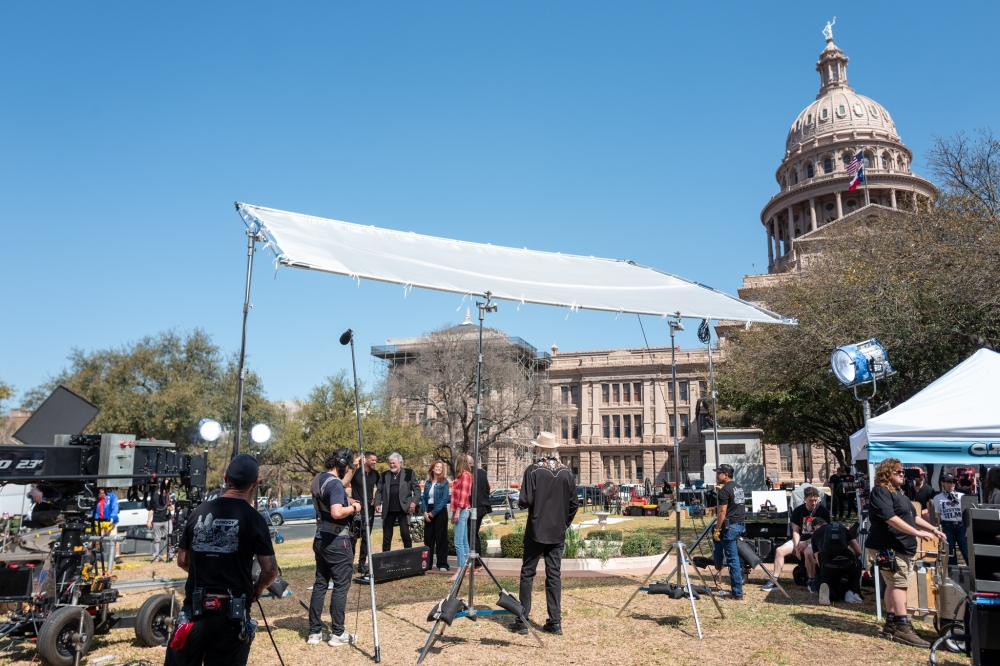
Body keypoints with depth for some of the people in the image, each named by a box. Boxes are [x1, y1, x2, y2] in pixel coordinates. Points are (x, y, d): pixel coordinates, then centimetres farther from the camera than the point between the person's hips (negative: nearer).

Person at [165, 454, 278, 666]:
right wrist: (256, 590, 11)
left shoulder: (199, 512, 2)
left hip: (194, 609, 3)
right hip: (231, 612, -3)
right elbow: (270, 569, -10)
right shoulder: (253, 518, -10)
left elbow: (182, 561, 12)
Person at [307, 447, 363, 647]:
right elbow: (337, 512, -31)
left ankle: (314, 632, 15)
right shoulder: (335, 483, -19)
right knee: (341, 586, 0)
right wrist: (353, 508, -15)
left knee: (319, 583, 11)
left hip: (321, 539, 9)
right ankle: (338, 634, 4)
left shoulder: (317, 479, 9)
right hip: (337, 542, -9)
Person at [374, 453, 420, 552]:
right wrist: (377, 503, -4)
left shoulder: (409, 473, 4)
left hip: (403, 509, -3)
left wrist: (414, 501, -12)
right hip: (388, 510, 3)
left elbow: (417, 489, 2)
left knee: (405, 533, -8)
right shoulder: (384, 475, 12)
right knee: (386, 536, 8)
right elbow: (379, 491, 11)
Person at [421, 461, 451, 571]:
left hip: (440, 512, -5)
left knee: (441, 538, -4)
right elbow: (423, 498, 8)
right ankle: (427, 562, 15)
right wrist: (425, 511, -8)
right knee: (428, 537, 7)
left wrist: (433, 512, -14)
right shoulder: (428, 483, 11)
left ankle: (442, 564, -1)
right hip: (428, 512, 5)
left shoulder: (444, 482, -3)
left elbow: (444, 499, -11)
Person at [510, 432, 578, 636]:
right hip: (558, 533, 4)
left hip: (536, 531, -3)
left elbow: (525, 501, -15)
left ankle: (522, 621, 6)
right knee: (554, 575, 9)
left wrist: (520, 502, 6)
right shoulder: (566, 472, 1)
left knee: (527, 574, 5)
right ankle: (555, 622, 9)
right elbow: (574, 504, 4)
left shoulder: (533, 470, -12)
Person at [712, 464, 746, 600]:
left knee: (733, 558, -4)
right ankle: (717, 562, 41)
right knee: (719, 537, 33)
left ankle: (737, 593, 0)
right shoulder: (738, 487, 12)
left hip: (731, 526, -9)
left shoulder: (724, 490, -15)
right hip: (741, 524, 9)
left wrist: (717, 529, -11)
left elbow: (722, 512, -17)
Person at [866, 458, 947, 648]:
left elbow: (913, 516, 25)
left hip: (902, 547, 10)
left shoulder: (898, 492, 20)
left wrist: (933, 529, 15)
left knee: (894, 585, 12)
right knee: (899, 584, -13)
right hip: (888, 547, -10)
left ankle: (891, 624, 19)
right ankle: (903, 628, -13)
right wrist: (917, 533, -25)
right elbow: (891, 518, -24)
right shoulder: (880, 492, -14)